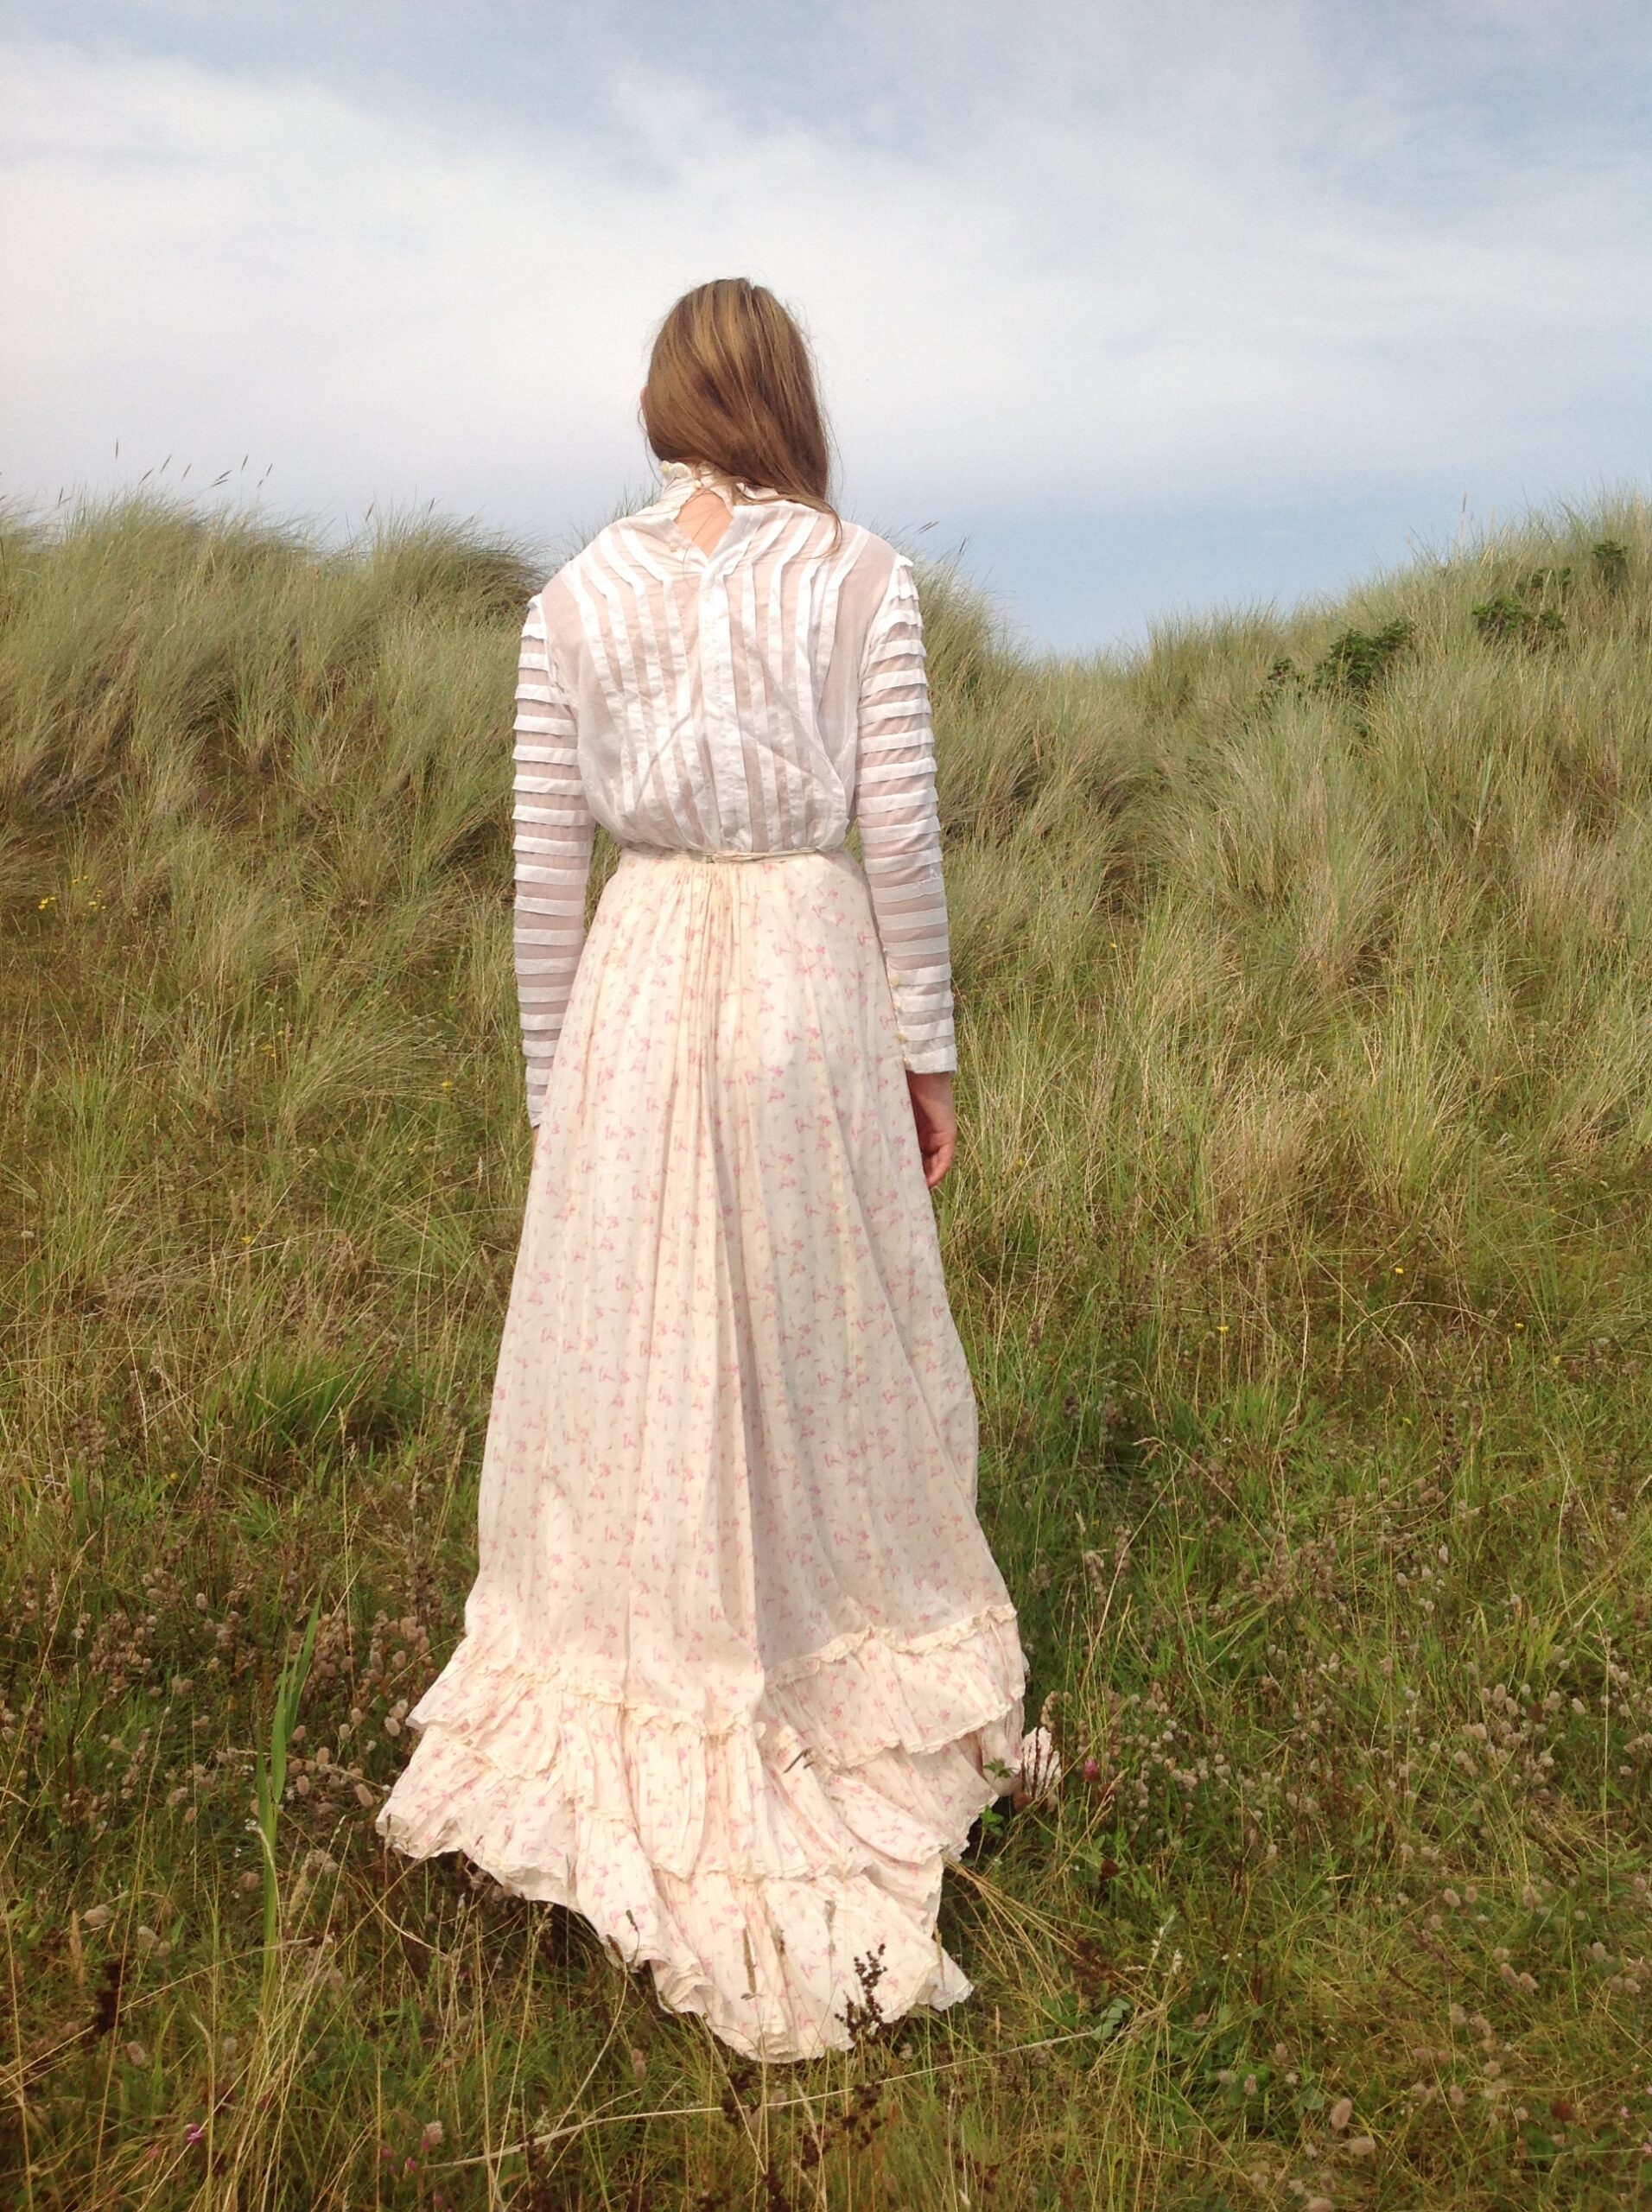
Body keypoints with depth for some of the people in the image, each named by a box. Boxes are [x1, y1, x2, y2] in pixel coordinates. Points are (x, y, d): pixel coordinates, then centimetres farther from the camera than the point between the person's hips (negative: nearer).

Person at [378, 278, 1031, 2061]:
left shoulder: (571, 600, 2)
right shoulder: (862, 577, -3)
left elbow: (544, 865, 0)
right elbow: (901, 832, -6)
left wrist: (551, 1083, 9)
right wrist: (929, 1050, 3)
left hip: (639, 988, 1)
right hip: (812, 977, -1)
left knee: (634, 1365, 12)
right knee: (826, 1351, 14)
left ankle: (641, 1707, 28)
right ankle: (855, 1672, 33)